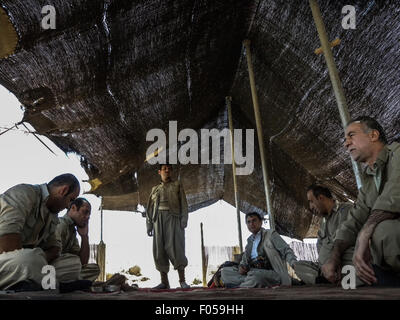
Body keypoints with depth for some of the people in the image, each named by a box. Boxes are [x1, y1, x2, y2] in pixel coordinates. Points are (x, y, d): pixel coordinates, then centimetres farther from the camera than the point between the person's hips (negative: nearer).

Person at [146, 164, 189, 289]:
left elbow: (183, 204, 3)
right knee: (160, 250, -3)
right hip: (159, 219, 3)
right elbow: (150, 208, 15)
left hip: (173, 218, -3)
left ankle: (182, 280, -6)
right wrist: (149, 225, 4)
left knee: (175, 248, -14)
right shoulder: (155, 189, 19)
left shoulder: (177, 185, 12)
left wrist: (184, 221, -11)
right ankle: (164, 282, 4)